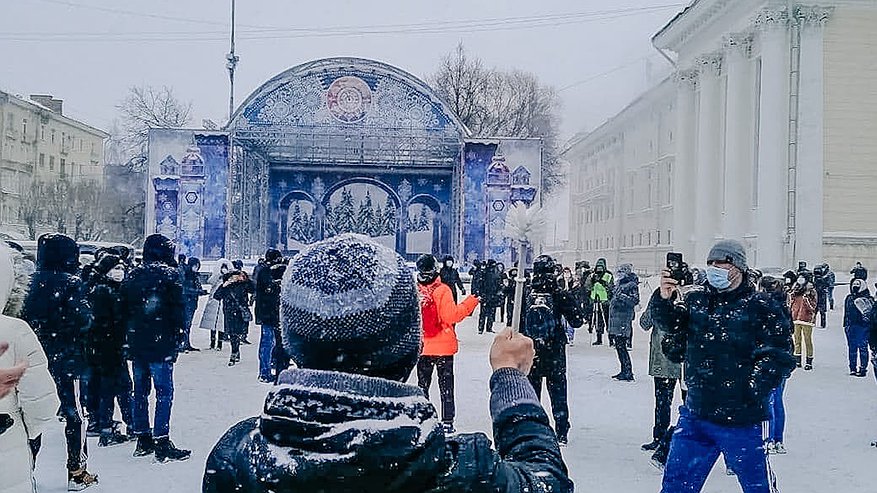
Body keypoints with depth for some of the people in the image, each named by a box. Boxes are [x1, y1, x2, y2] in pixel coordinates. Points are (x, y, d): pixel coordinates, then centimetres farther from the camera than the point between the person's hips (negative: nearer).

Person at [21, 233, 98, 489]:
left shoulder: (32, 282, 4)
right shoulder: (71, 283, -13)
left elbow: (24, 317, 7)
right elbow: (83, 321, -17)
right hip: (65, 360, -5)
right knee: (73, 415, 4)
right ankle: (77, 472, 9)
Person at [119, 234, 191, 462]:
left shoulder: (132, 276, 11)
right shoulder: (169, 274, -8)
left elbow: (124, 309, 13)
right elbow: (177, 308, -12)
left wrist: (130, 335, 17)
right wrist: (178, 336, -4)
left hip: (136, 343, 7)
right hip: (160, 343, -6)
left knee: (140, 391, 13)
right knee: (164, 392, -3)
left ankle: (143, 439, 19)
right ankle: (162, 442, -5)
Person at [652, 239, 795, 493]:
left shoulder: (761, 307, -7)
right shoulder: (696, 299, 7)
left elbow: (779, 355, -9)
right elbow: (671, 324, -5)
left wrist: (756, 384, -20)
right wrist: (664, 300, -23)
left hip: (741, 418, -4)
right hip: (696, 413, 4)